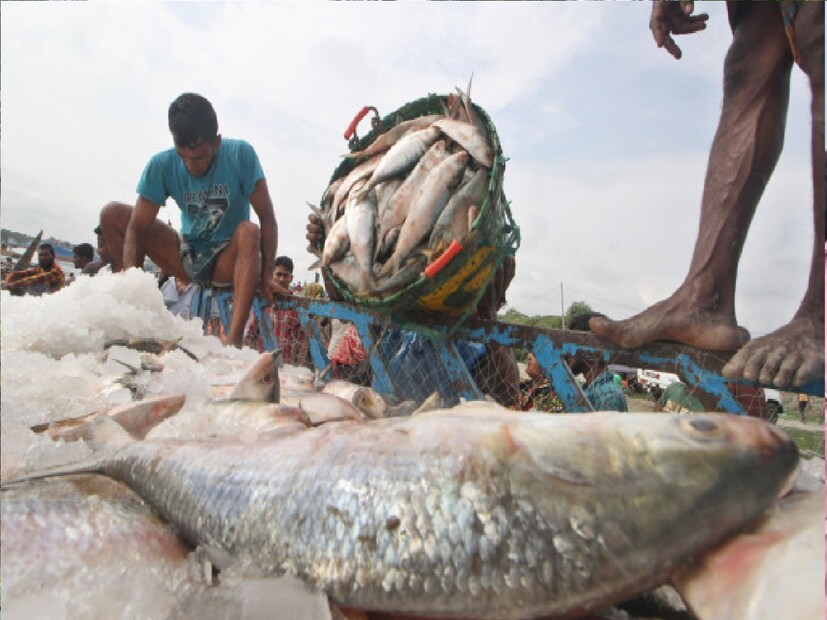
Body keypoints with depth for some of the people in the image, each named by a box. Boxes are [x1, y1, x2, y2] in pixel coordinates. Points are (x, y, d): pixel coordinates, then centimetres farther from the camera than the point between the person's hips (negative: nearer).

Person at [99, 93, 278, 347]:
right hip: (187, 257, 3)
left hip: (229, 261, -3)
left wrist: (266, 274, -28)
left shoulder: (240, 155, -16)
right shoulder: (162, 165, -10)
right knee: (112, 214, -8)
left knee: (249, 232, -36)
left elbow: (267, 218, -17)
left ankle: (234, 338, -43)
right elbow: (136, 230, -14)